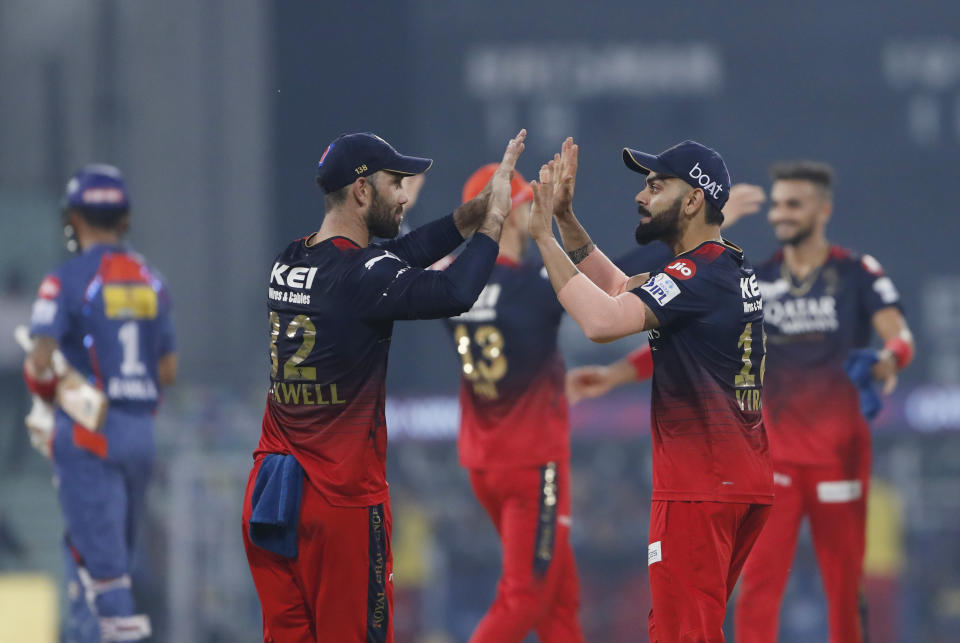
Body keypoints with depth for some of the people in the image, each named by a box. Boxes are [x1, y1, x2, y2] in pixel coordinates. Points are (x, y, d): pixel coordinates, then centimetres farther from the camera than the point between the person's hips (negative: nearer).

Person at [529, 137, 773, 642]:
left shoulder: (699, 274, -16)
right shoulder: (735, 270, 16)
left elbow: (603, 321, -29)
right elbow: (618, 288, 24)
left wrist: (543, 236, -21)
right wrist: (565, 218, 15)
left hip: (700, 486, -10)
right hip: (747, 482, 10)